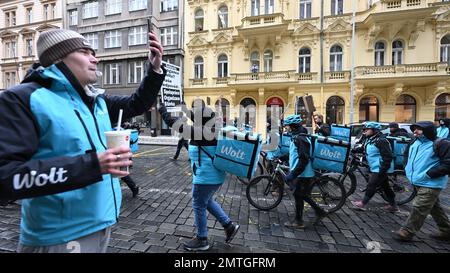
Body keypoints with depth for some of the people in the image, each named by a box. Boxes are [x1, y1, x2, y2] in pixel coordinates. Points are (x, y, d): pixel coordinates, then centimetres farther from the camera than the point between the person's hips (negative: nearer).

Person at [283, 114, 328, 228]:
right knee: (302, 195, 20)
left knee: (298, 196, 3)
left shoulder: (300, 139, -22)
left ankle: (298, 222, 19)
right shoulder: (297, 137, 9)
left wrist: (292, 174, -25)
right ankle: (319, 211, 33)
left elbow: (304, 160, -27)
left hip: (302, 174, -9)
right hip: (302, 173, 9)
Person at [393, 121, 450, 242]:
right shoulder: (414, 143, 7)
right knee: (435, 208, 21)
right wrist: (408, 167, 11)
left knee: (419, 209, -4)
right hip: (419, 182, 8)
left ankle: (407, 232, 4)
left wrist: (428, 174, -22)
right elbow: (406, 155, 25)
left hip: (430, 184, -8)